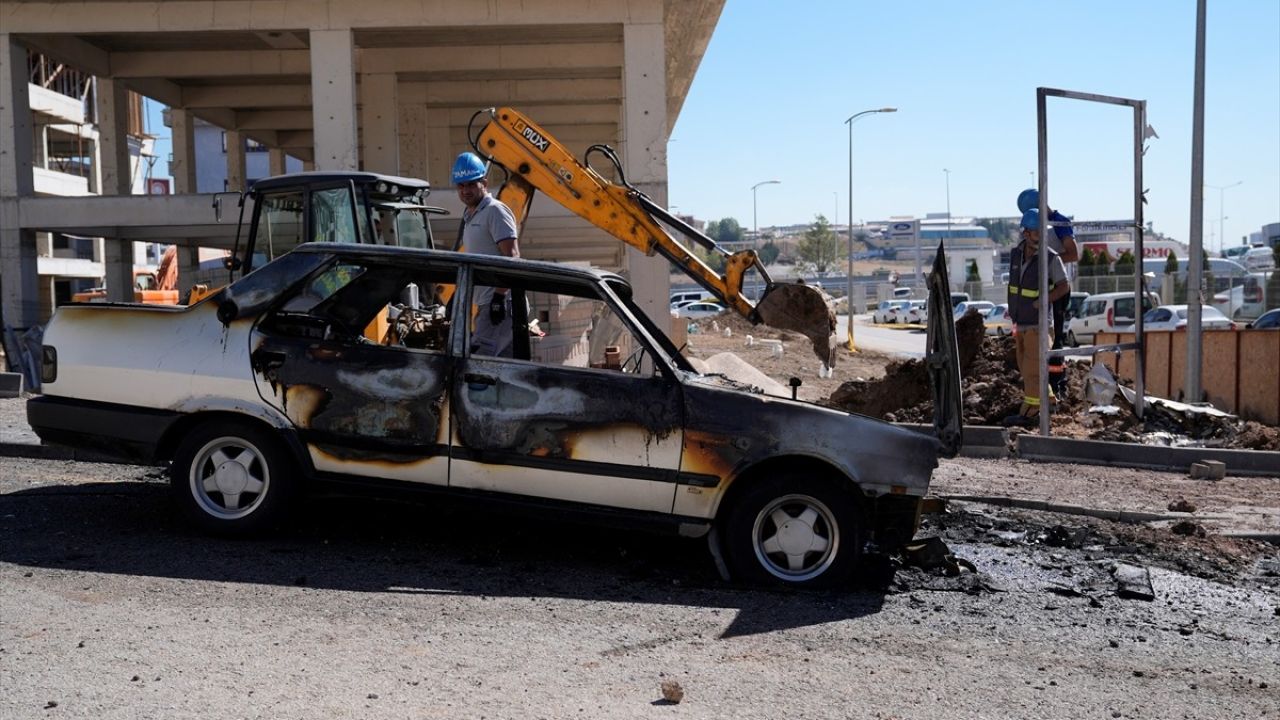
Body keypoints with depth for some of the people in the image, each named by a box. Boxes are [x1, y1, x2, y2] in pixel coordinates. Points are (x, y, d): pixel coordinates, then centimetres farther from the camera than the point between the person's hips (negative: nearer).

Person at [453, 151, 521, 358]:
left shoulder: (495, 211, -8)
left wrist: (499, 296, -23)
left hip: (501, 301, -10)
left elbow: (511, 256, -17)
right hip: (487, 302, 10)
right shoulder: (469, 216, 21)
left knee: (478, 358, -17)